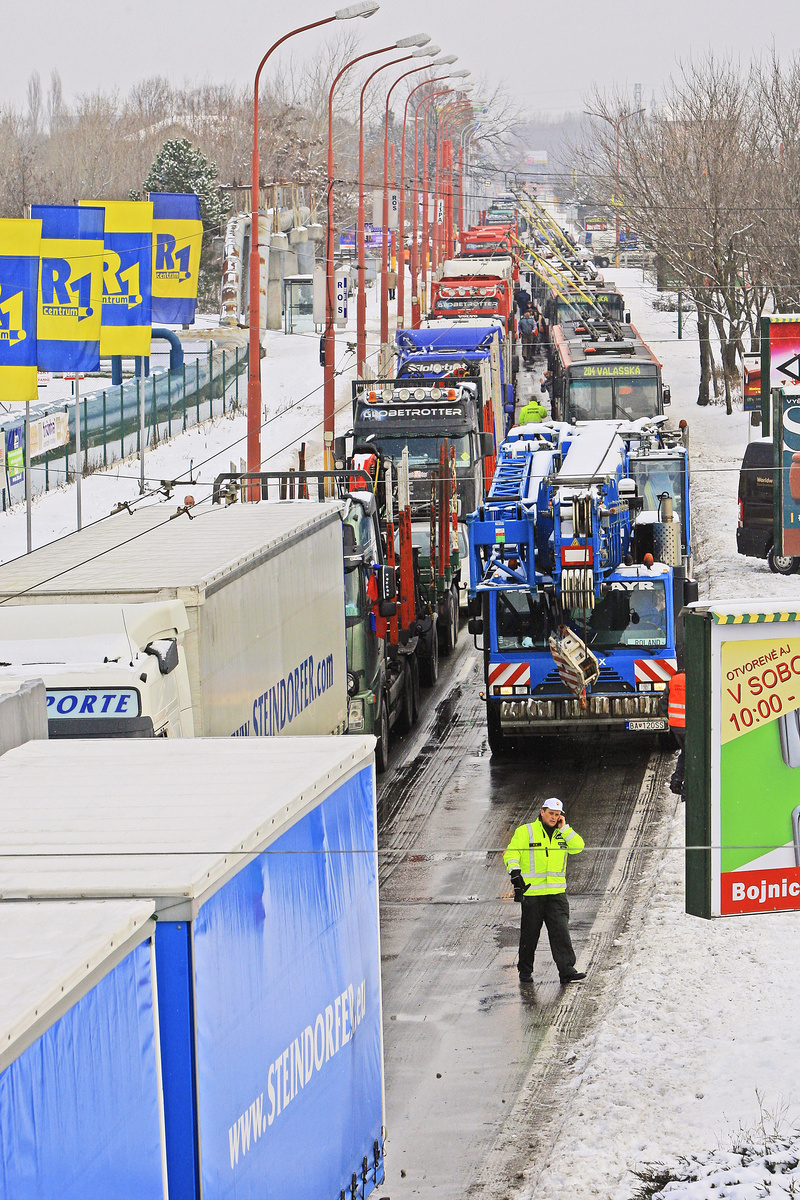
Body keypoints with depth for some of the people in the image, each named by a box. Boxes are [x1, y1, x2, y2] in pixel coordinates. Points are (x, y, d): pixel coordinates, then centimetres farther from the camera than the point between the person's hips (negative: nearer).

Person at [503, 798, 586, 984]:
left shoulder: (563, 834, 14)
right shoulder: (525, 832, 2)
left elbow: (577, 847, 0)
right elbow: (511, 853, -3)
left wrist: (564, 828, -4)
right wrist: (515, 873, -17)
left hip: (557, 893, 3)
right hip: (532, 892, -2)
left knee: (561, 932, -8)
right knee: (530, 934, 5)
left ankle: (567, 971, -12)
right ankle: (525, 971, 20)